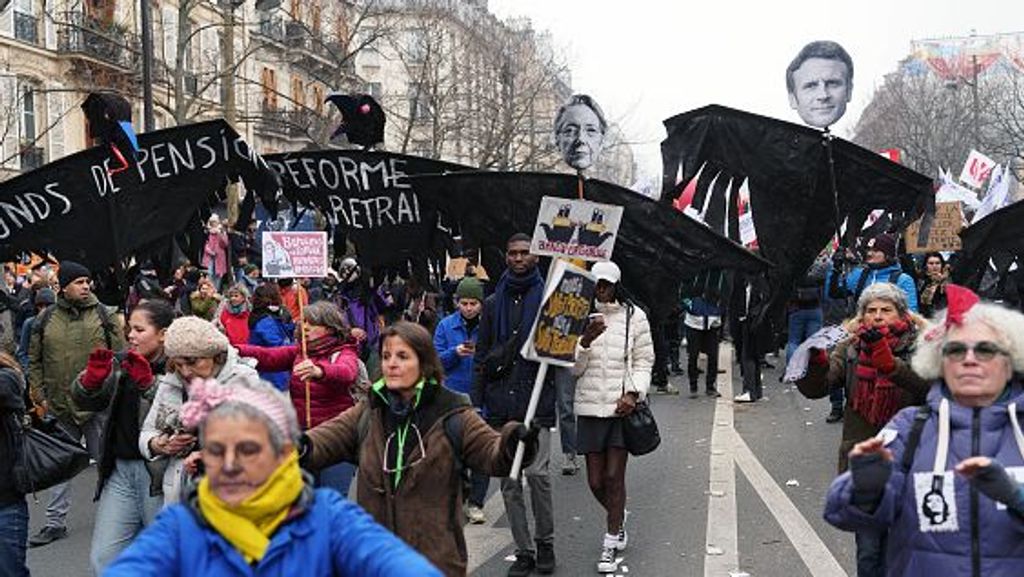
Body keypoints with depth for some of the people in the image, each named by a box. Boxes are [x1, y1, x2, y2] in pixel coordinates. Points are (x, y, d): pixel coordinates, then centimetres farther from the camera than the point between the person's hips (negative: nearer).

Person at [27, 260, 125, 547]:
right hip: (59, 405, 2)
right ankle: (55, 522, 22)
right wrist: (39, 394, 3)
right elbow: (34, 361, 10)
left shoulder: (104, 315, -1)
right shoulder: (46, 319, 4)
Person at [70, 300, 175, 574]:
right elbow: (83, 401, 9)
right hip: (120, 470, 6)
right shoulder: (121, 362, 10)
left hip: (159, 472, -6)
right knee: (103, 557, 8)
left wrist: (147, 383, -26)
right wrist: (92, 376, -10)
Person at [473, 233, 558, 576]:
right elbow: (481, 356, 12)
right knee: (509, 479, 5)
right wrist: (476, 402, 6)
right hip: (500, 404, 3)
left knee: (537, 472, -8)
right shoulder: (493, 303, 13)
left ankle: (545, 542, 13)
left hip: (536, 400, -3)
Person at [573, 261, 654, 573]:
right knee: (596, 481, 6)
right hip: (590, 407, 2)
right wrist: (585, 340, -19)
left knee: (614, 477, -4)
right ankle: (618, 518, 37)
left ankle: (611, 543, 12)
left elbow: (643, 361, 3)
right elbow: (574, 368, -2)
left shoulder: (633, 316, 1)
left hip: (623, 407, -2)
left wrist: (633, 393, -12)